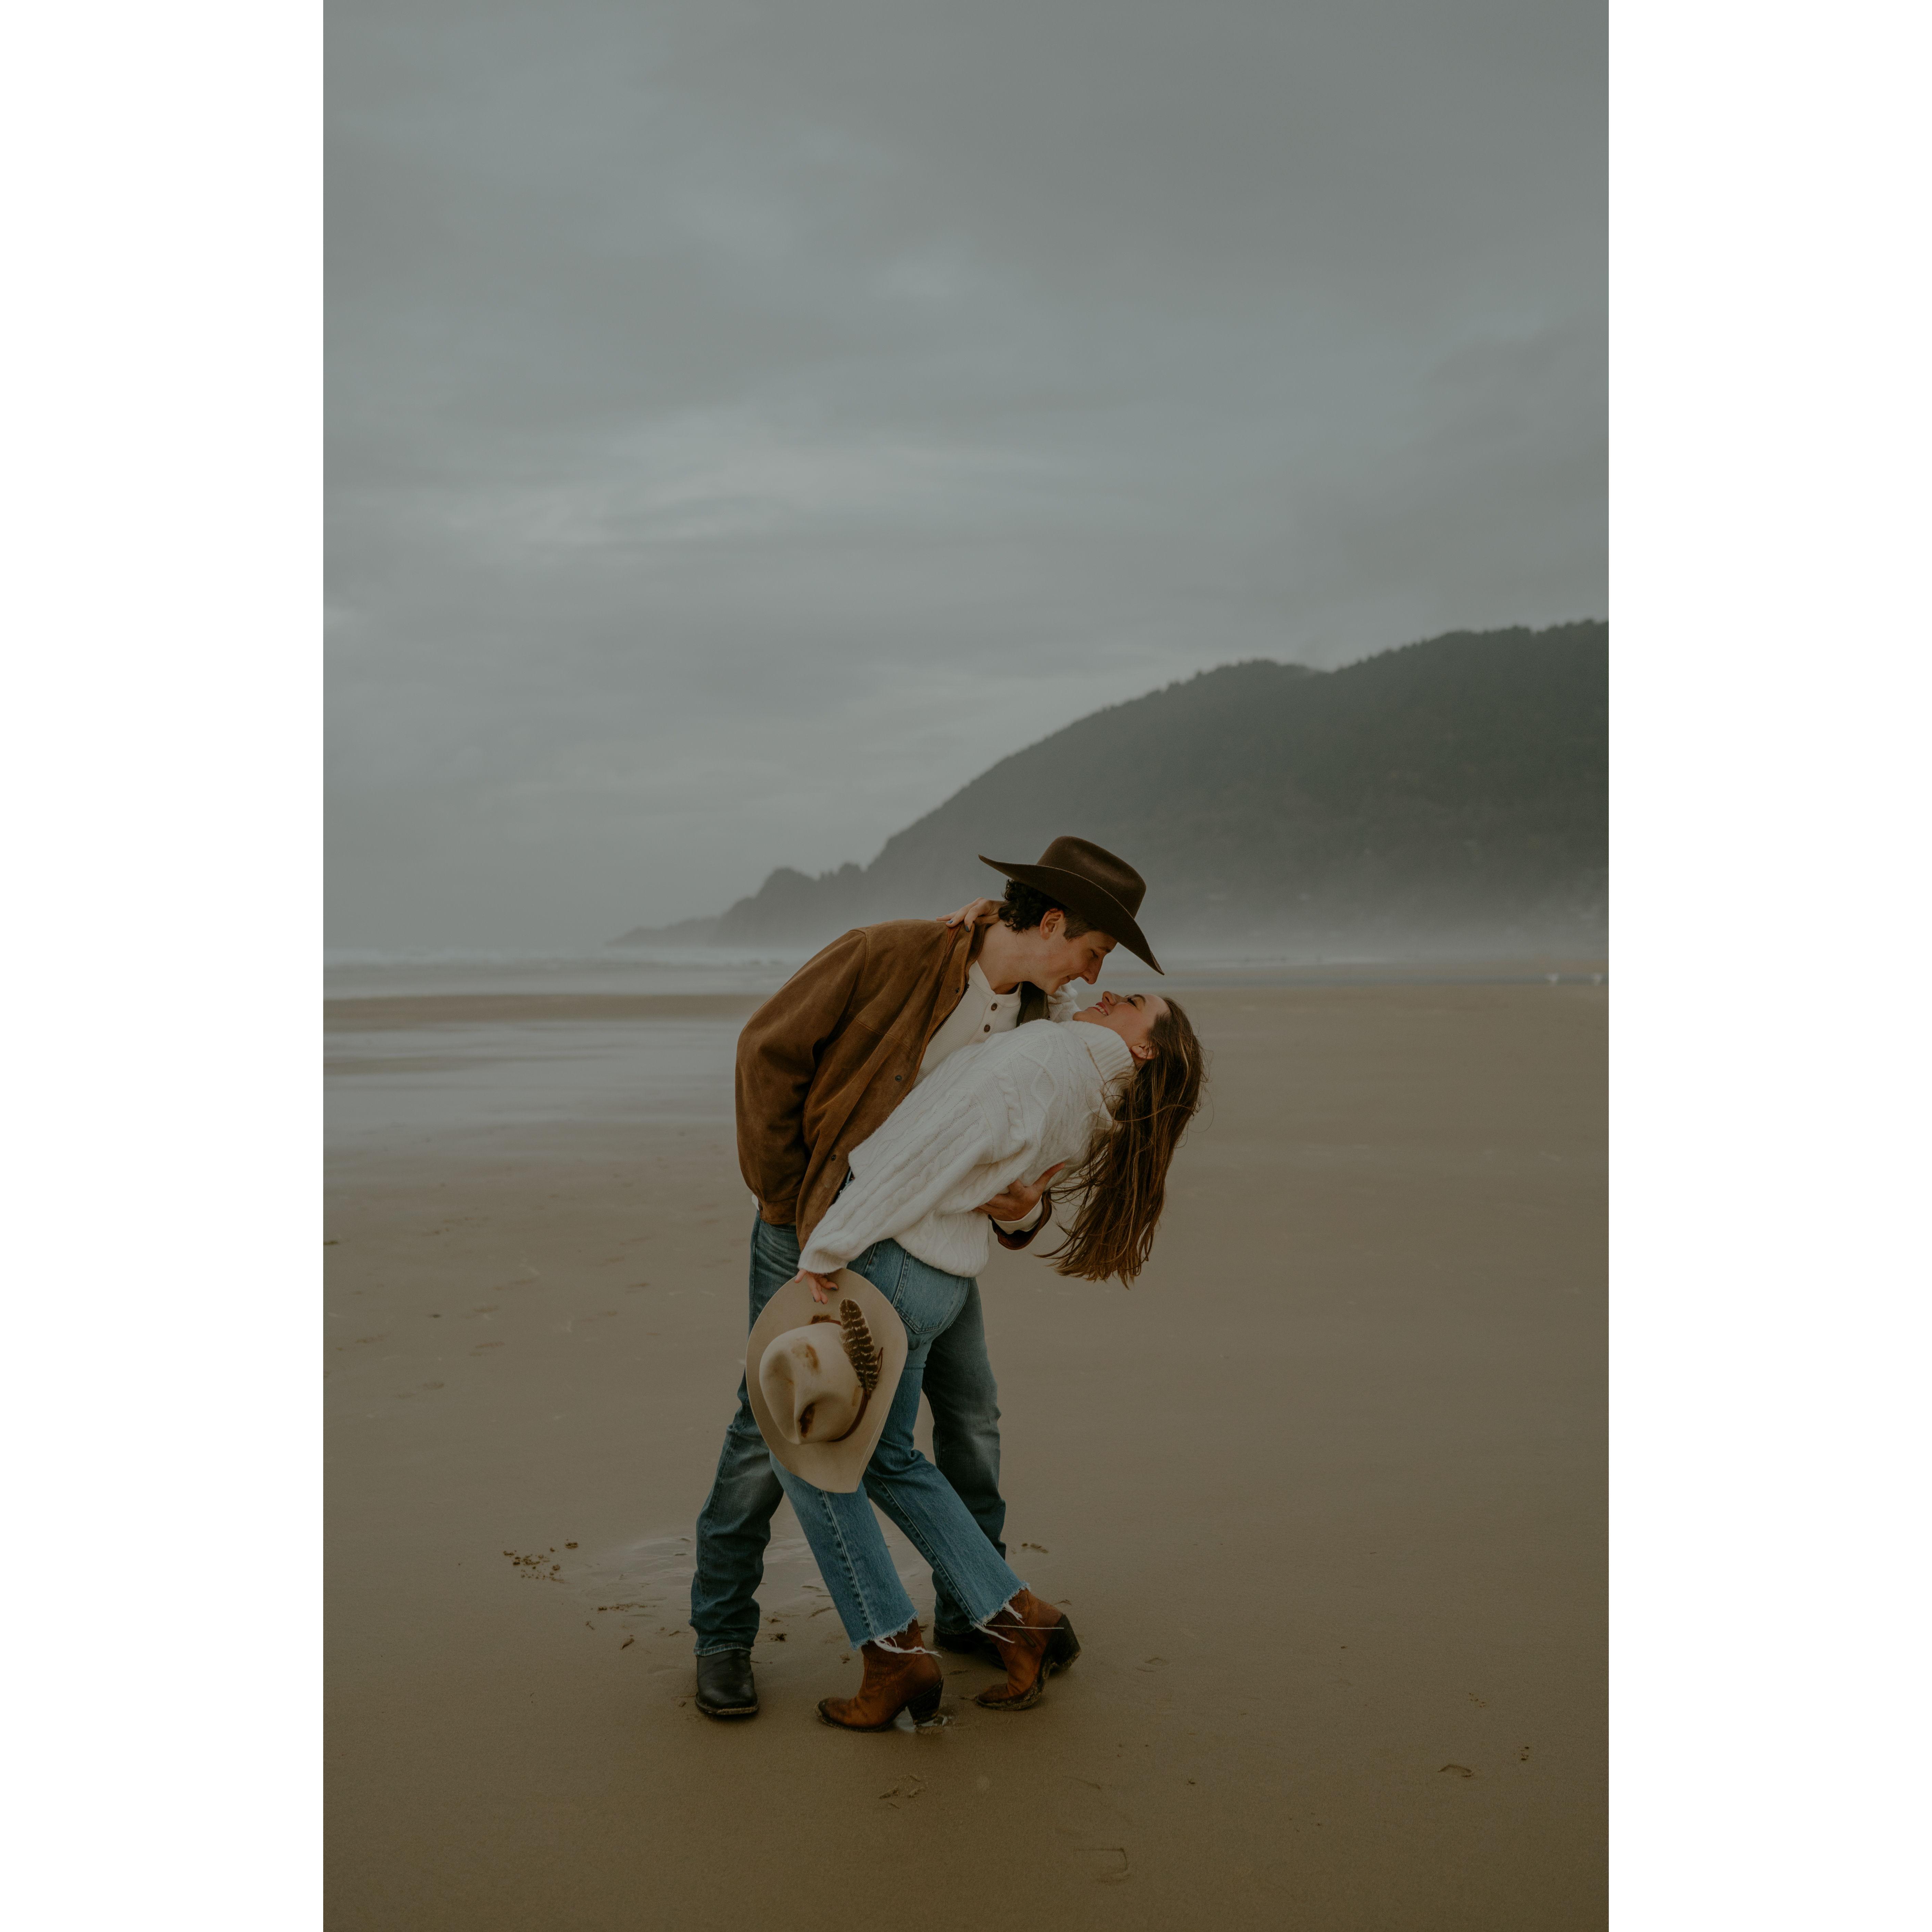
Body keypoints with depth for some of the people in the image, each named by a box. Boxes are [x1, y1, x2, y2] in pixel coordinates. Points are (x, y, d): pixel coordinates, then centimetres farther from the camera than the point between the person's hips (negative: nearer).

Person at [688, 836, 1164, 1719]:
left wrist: (1019, 1208, -33)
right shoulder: (891, 954, -26)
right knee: (772, 1423, -4)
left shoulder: (1043, 1028, -9)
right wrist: (783, 1199, -16)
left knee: (971, 1409, 3)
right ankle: (722, 1637, 10)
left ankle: (972, 1610, 21)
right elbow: (770, 1048, -19)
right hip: (816, 1214, -5)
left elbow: (1028, 1184, -7)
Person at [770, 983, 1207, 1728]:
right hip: (938, 1281, 8)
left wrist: (825, 1250, -18)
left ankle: (895, 1653, 8)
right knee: (887, 1458, 21)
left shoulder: (1032, 1060, -19)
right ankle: (1020, 1619, 19)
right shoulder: (1089, 1102, 8)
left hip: (880, 1256, -8)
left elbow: (919, 1159, -21)